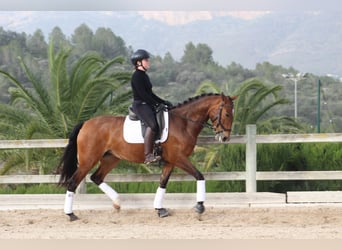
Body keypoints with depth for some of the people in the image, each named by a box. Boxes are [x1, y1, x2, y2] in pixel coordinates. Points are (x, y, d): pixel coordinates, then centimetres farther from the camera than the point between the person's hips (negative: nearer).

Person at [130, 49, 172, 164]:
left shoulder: (144, 76, 19)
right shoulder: (137, 76, -10)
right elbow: (143, 94, -17)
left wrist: (163, 102, 15)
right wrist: (156, 105, -18)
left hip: (148, 106, 11)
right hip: (140, 105, -11)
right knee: (153, 125, -31)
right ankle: (148, 155, -36)